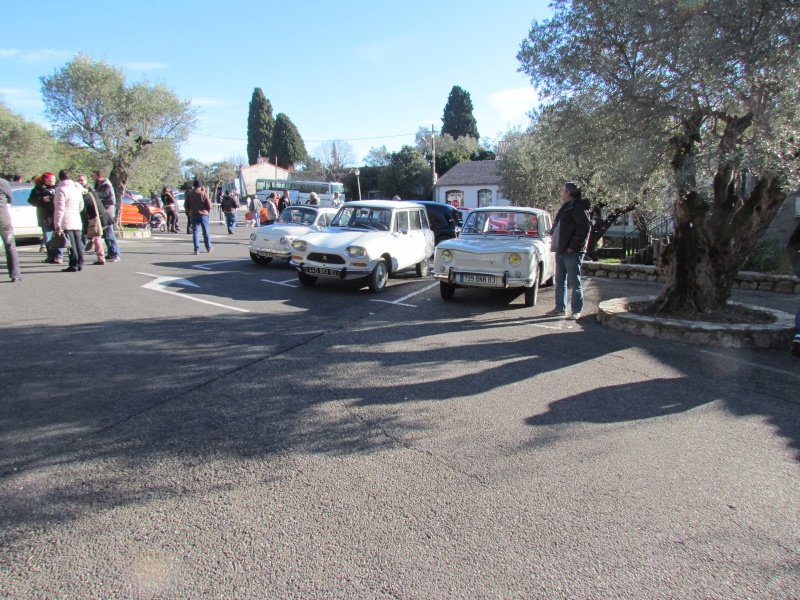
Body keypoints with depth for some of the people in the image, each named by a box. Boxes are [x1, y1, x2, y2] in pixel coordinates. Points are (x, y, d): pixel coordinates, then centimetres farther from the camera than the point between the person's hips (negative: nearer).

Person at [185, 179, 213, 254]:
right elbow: (209, 205, -8)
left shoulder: (189, 193, 0)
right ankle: (208, 248, 19)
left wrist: (189, 212, 20)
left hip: (193, 215, 2)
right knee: (205, 232, 9)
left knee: (195, 232, 4)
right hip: (203, 214, -2)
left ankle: (196, 249, -2)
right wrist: (207, 211, 12)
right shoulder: (204, 194, -9)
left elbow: (186, 205, 5)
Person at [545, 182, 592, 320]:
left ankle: (577, 311, 2)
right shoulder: (565, 207, 19)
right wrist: (555, 243, 13)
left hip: (572, 252, -10)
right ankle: (560, 308, 21)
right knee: (560, 281, 13)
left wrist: (573, 246, -21)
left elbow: (585, 228, -18)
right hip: (561, 251, 10)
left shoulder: (578, 207, -10)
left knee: (575, 282, -3)